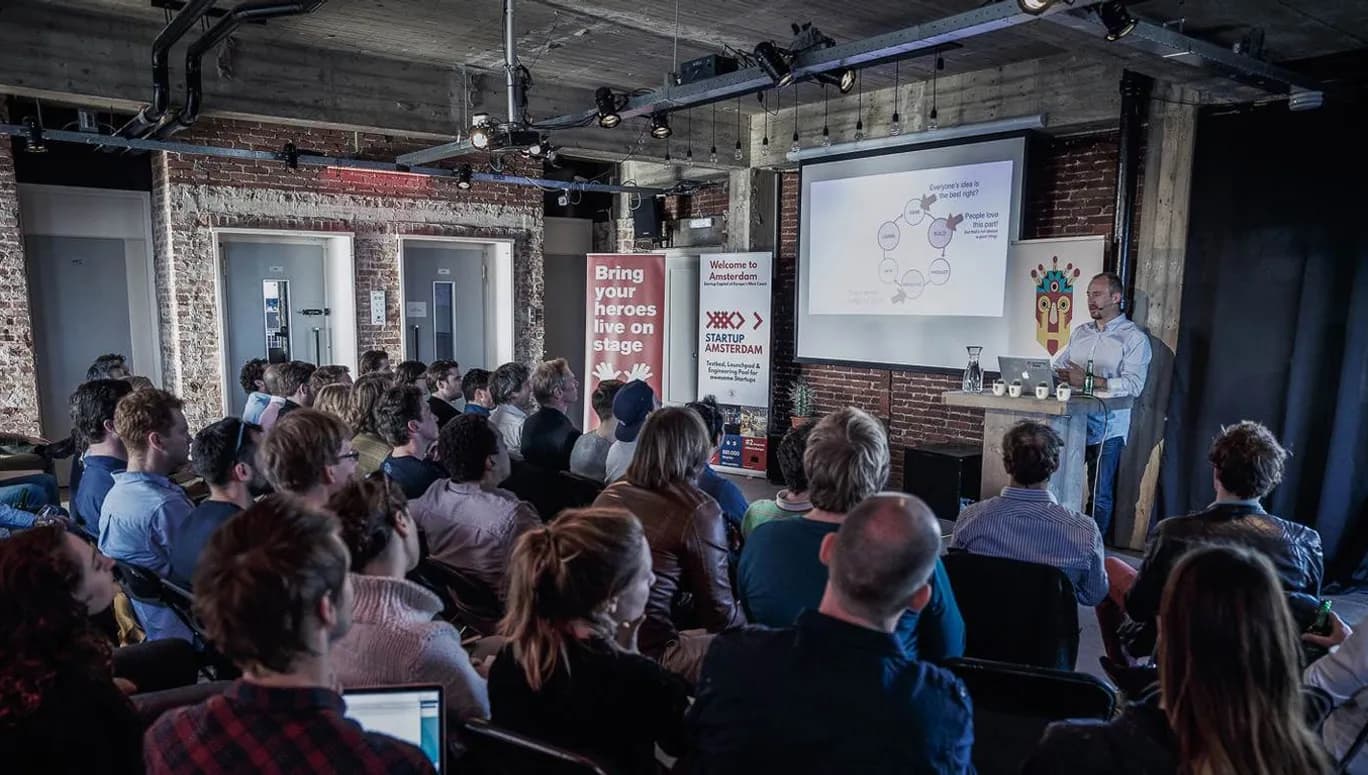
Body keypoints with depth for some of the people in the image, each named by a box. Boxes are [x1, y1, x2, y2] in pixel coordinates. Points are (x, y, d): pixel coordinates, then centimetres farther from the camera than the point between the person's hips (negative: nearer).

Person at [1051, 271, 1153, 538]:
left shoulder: (1134, 338, -3)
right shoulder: (1080, 332, 16)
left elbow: (1133, 384, -15)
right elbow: (1056, 367, 15)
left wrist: (1089, 381, -21)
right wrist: (1061, 375, -8)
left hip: (1106, 428, -5)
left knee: (1099, 496, 3)